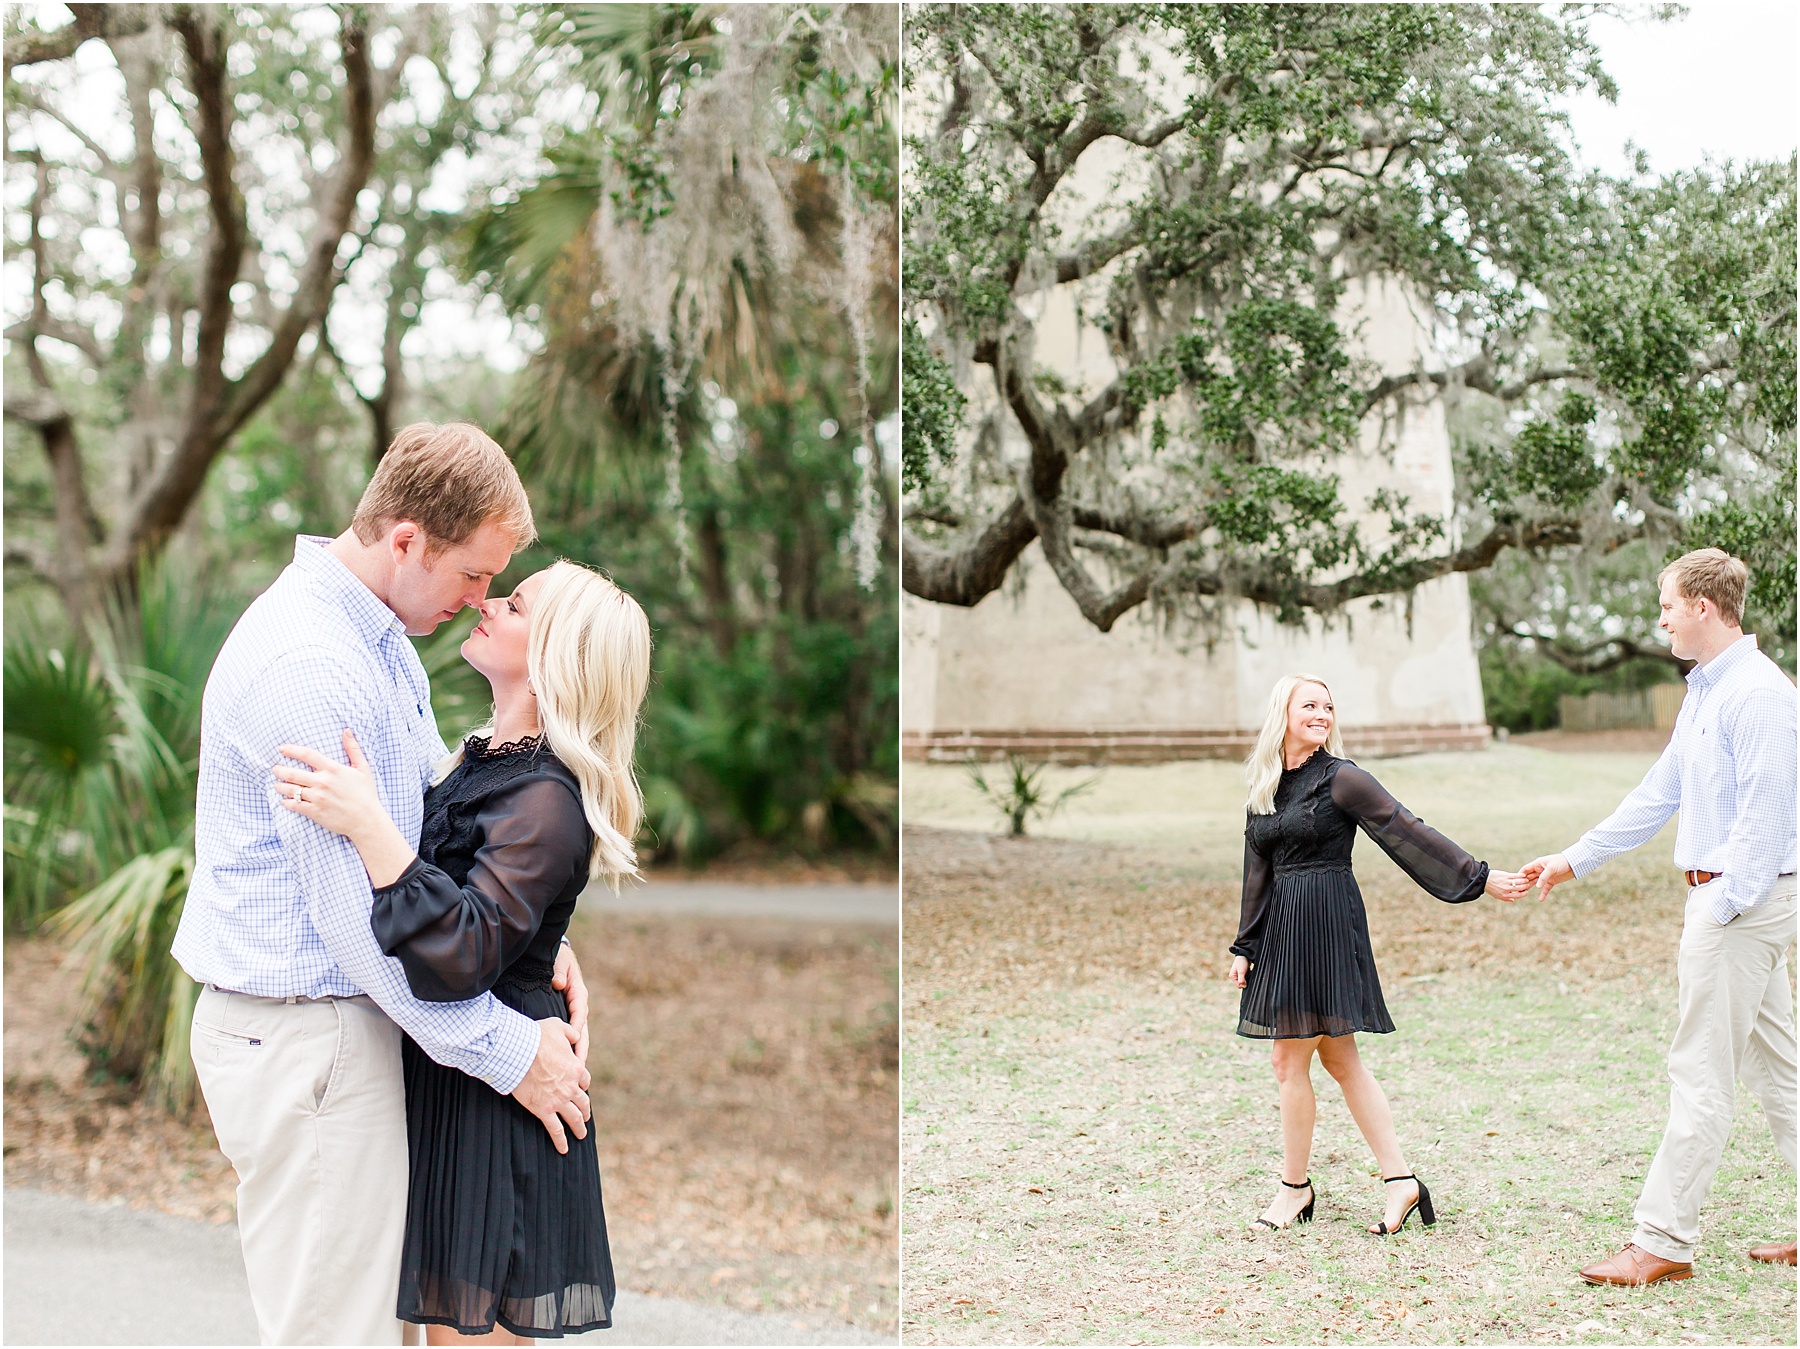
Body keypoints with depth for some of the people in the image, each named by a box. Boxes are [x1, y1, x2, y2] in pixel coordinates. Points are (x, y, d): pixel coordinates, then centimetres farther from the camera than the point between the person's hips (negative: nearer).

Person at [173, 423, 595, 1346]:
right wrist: (511, 1051, -16)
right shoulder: (309, 666, -23)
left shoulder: (378, 636, 11)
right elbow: (357, 914, -23)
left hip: (345, 1018, 10)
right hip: (302, 1037, -10)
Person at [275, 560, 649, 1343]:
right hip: (443, 1074, 10)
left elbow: (463, 950, -32)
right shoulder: (486, 762, 10)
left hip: (490, 1101, -9)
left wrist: (369, 827, -35)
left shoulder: (546, 801, -20)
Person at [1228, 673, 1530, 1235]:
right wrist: (1245, 948, 15)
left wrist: (1480, 876, -13)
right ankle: (1400, 1179, 12)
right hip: (1281, 927, 7)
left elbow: (1410, 833, -10)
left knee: (1291, 1060, -3)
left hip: (1327, 921, -7)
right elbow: (1258, 873, 16)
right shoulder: (1265, 787, 12)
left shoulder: (1340, 779, -8)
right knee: (1340, 1060, 8)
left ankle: (1295, 1186, 12)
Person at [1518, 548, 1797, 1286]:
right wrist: (1574, 859, 24)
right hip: (1725, 896, 10)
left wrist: (1723, 909, -22)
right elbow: (1659, 793, 23)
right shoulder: (1705, 691, 16)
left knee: (1700, 1074, -5)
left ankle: (1663, 1242, 0)